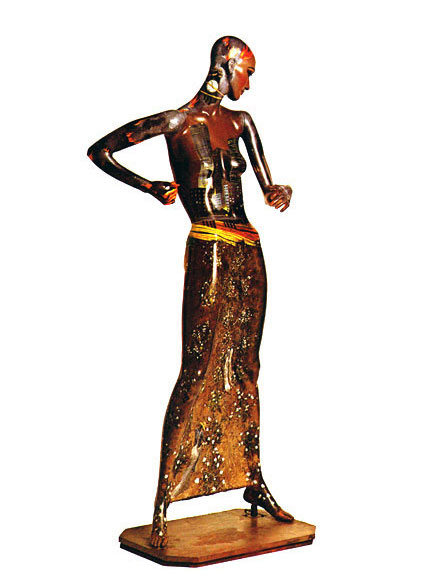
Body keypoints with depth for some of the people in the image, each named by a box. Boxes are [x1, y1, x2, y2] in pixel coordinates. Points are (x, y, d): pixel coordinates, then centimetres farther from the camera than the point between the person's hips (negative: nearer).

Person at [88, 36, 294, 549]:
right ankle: (163, 502, -4)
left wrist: (279, 191, -1)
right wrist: (153, 188, -1)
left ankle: (253, 480, 24)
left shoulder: (239, 120, 17)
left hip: (248, 253, 7)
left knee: (244, 368, 12)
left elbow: (266, 187, 22)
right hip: (210, 253, -7)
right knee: (199, 369, -10)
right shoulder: (178, 121, -3)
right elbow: (99, 151, 1)